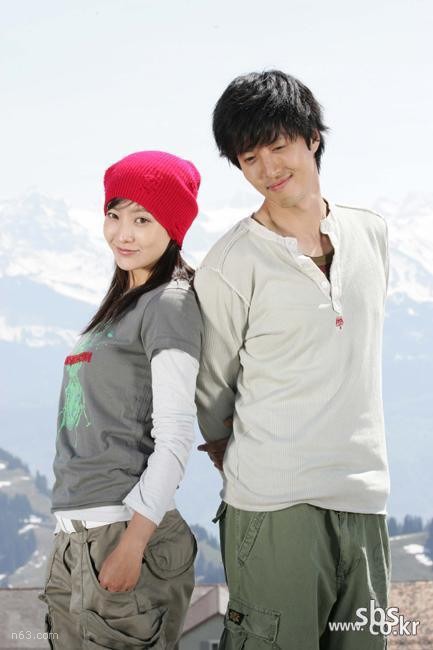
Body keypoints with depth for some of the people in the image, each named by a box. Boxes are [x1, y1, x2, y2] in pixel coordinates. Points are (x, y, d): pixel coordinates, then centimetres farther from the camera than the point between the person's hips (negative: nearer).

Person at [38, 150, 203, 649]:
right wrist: (71, 536, 16)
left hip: (123, 532, -8)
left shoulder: (170, 303, -7)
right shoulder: (118, 306, 18)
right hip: (74, 535, 8)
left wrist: (132, 543, -18)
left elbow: (174, 435, -14)